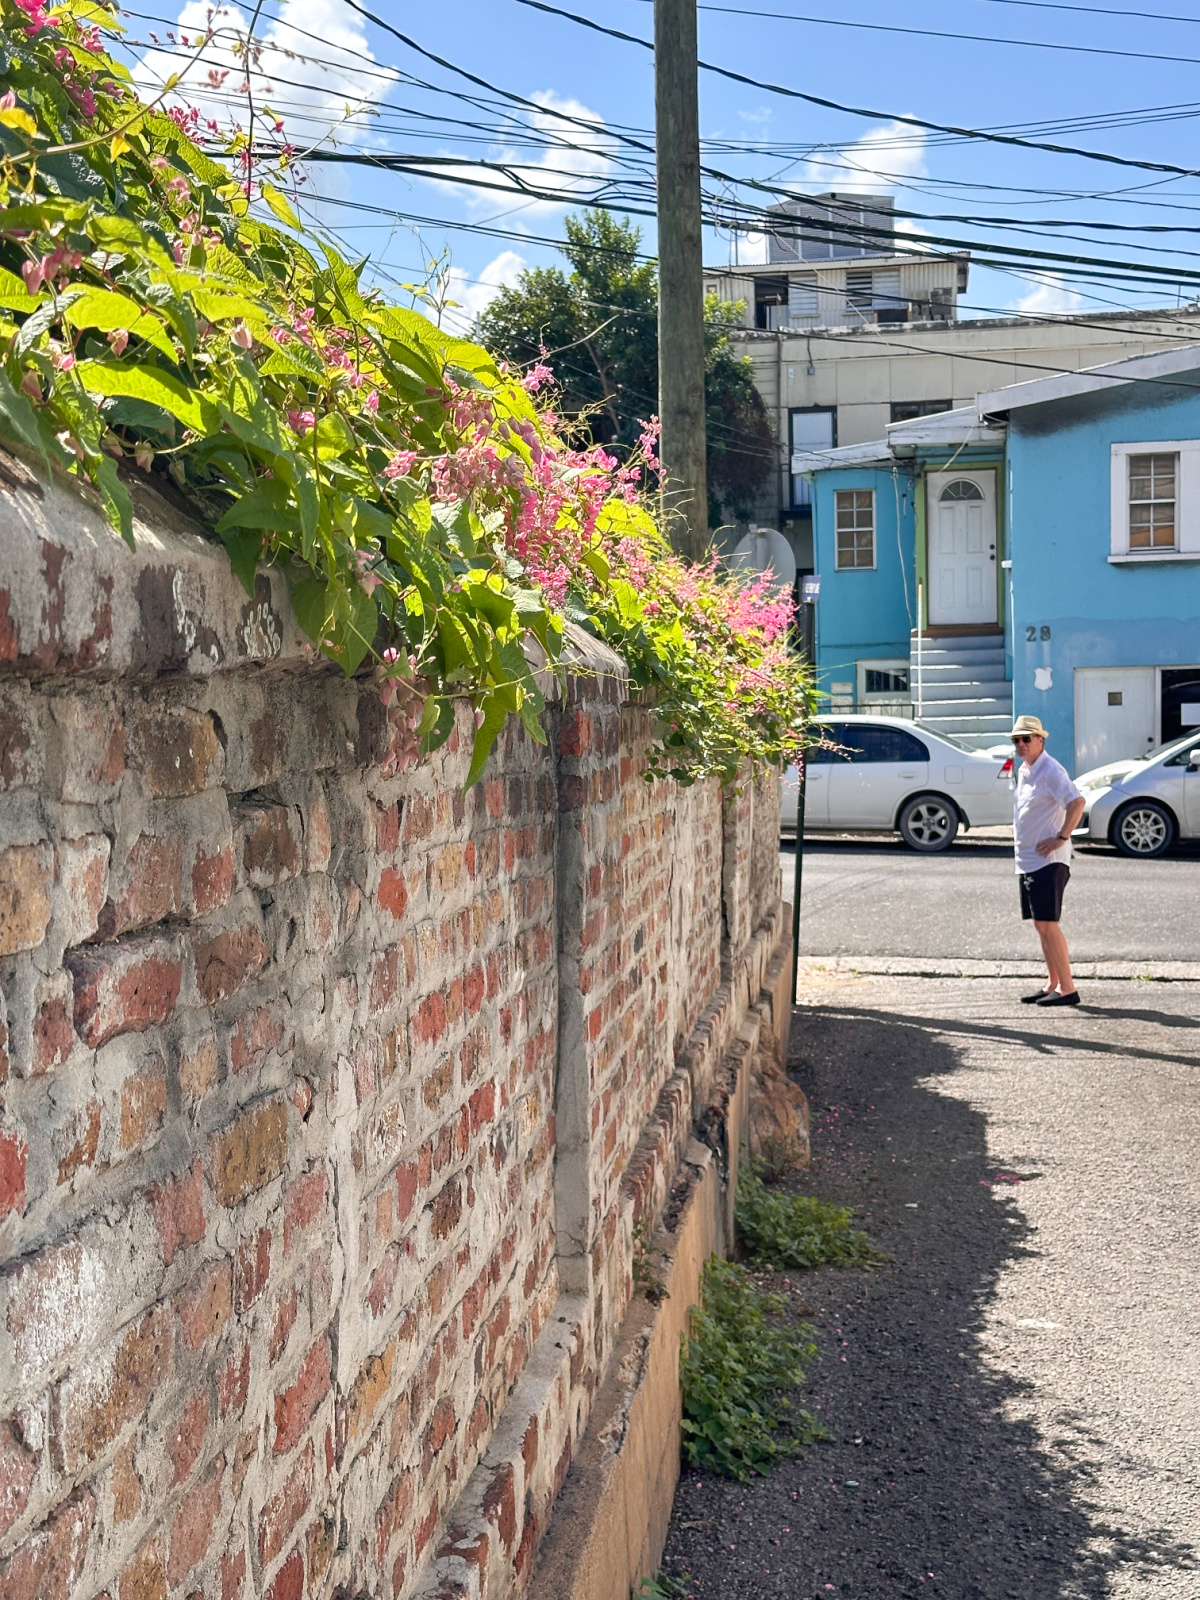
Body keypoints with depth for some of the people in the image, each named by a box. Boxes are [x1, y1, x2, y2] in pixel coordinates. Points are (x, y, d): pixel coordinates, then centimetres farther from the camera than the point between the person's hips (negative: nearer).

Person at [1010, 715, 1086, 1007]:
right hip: (1026, 859, 10)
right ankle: (1052, 985, 19)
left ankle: (1067, 989, -7)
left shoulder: (1050, 771, -14)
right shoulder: (1023, 770, 15)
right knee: (1040, 925, 12)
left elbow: (1077, 802, -25)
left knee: (1047, 924, -10)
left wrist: (1062, 838, -23)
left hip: (1047, 860, -10)